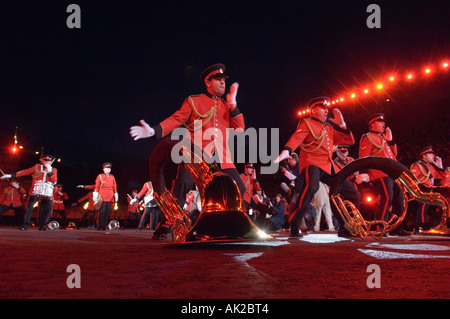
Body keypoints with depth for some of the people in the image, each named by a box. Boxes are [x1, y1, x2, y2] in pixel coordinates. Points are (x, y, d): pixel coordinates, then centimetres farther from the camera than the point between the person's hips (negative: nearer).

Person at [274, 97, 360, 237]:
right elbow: (296, 138, -16)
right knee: (311, 186, -38)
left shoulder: (329, 127, 25)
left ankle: (346, 228, 16)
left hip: (329, 167, 8)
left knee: (353, 194, 4)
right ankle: (294, 227, -33)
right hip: (312, 163, -8)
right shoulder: (306, 124, 4)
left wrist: (342, 124, 13)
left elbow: (349, 140, 26)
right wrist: (286, 151, -36)